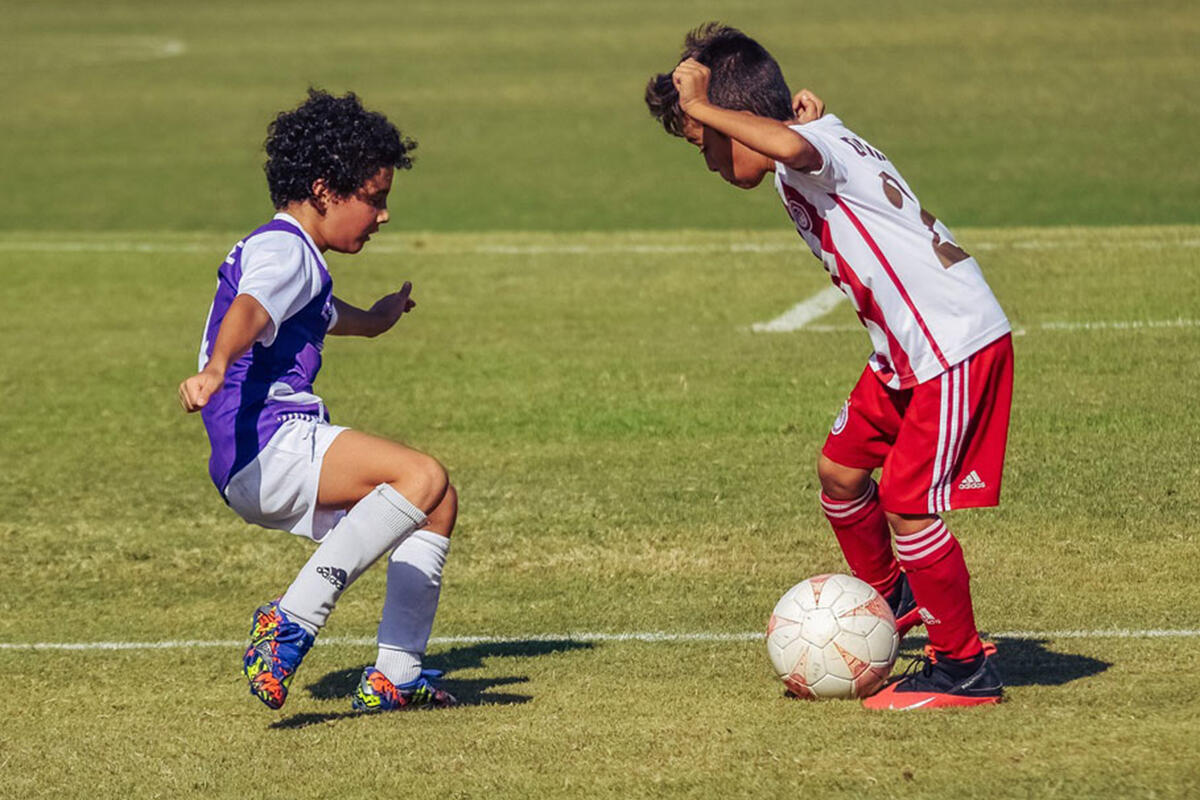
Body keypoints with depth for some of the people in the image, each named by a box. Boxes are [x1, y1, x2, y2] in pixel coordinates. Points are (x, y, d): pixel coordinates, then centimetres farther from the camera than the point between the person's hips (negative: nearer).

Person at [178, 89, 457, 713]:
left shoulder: (296, 259, 28)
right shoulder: (284, 250, -6)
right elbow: (249, 309, -29)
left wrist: (379, 316, 73)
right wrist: (214, 368, -49)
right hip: (264, 449, -11)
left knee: (438, 503, 15)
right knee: (423, 477, -27)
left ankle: (393, 676, 12)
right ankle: (293, 619, -32)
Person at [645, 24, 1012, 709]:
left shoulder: (818, 144, -19)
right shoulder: (816, 148, 11)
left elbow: (792, 148, -43)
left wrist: (700, 110, -35)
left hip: (958, 343, -10)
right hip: (907, 348, 10)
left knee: (905, 500, -10)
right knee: (841, 468, 17)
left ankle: (965, 669, 2)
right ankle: (890, 596, 41)